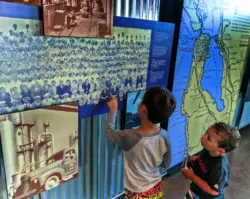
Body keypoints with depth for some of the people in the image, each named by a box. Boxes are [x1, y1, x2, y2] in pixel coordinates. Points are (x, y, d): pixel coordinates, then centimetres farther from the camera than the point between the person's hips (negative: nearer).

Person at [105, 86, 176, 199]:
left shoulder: (129, 137, -33)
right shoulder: (164, 136, -18)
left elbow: (109, 131, -12)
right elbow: (166, 164, -3)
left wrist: (113, 109, -2)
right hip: (157, 188, 4)